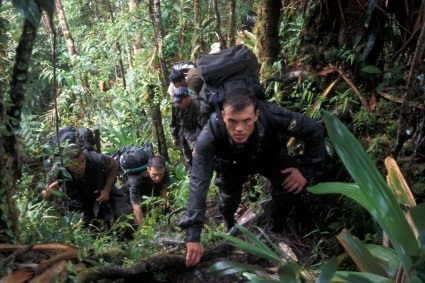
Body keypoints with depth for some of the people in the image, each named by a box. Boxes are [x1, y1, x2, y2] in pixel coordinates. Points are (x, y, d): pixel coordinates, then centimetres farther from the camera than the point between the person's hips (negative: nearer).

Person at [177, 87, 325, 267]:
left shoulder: (273, 116, -42)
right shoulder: (210, 136, -43)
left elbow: (315, 131, -26)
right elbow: (198, 182, -44)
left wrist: (307, 170, -31)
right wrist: (193, 235, -48)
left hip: (269, 157, 0)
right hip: (233, 165, 1)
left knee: (290, 183, -22)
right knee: (228, 200, -7)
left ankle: (276, 227, 7)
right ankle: (230, 226, 32)